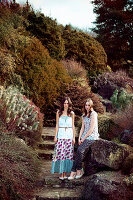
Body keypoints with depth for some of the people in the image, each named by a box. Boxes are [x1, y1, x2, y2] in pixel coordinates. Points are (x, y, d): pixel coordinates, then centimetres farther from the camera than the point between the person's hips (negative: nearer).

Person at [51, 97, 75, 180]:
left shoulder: (72, 113, 10)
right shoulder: (59, 113, 8)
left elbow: (73, 126, 10)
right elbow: (57, 125, 7)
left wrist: (74, 137, 4)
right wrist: (55, 136, 0)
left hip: (69, 135, 1)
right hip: (61, 135, -1)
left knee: (68, 153, -1)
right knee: (60, 153, -8)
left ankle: (65, 172, 7)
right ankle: (61, 173, -1)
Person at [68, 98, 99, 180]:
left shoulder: (93, 114, -6)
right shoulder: (84, 115, 18)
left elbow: (92, 128, -12)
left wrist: (84, 138, -10)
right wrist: (79, 138, 2)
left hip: (91, 136, -7)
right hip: (84, 136, 7)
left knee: (80, 150, -22)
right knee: (79, 152, -9)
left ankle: (79, 170, -11)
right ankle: (74, 171, -8)